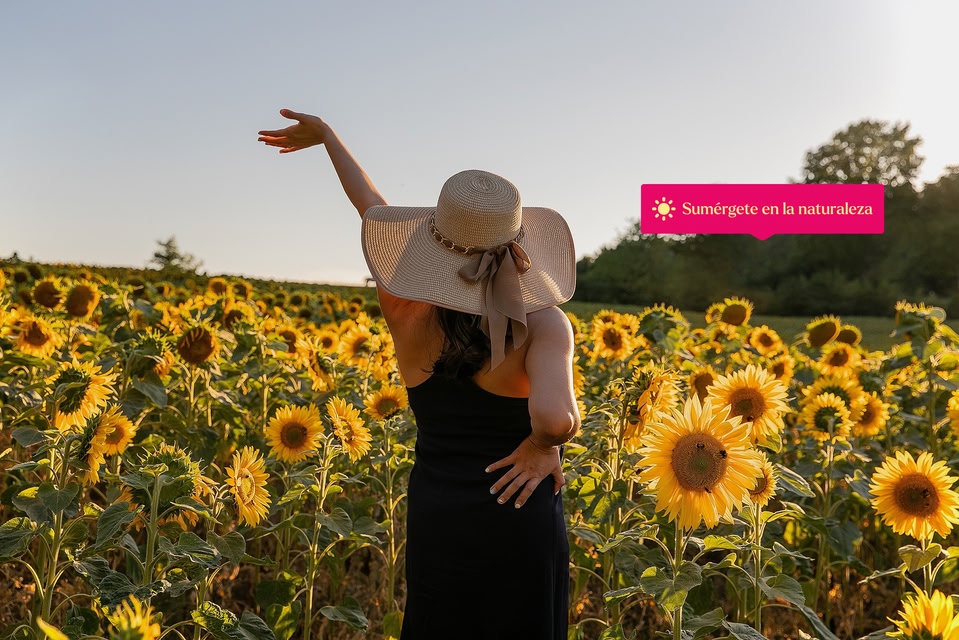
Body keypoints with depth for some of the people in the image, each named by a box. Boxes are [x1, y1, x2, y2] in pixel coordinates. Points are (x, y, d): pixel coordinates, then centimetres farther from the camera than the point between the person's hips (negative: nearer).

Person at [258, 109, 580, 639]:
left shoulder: (407, 316, -8)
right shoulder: (544, 324, -18)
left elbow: (373, 210, 6)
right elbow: (555, 418, -37)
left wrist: (327, 135, 22)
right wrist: (542, 445, -12)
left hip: (435, 522, 3)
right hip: (520, 528, -3)